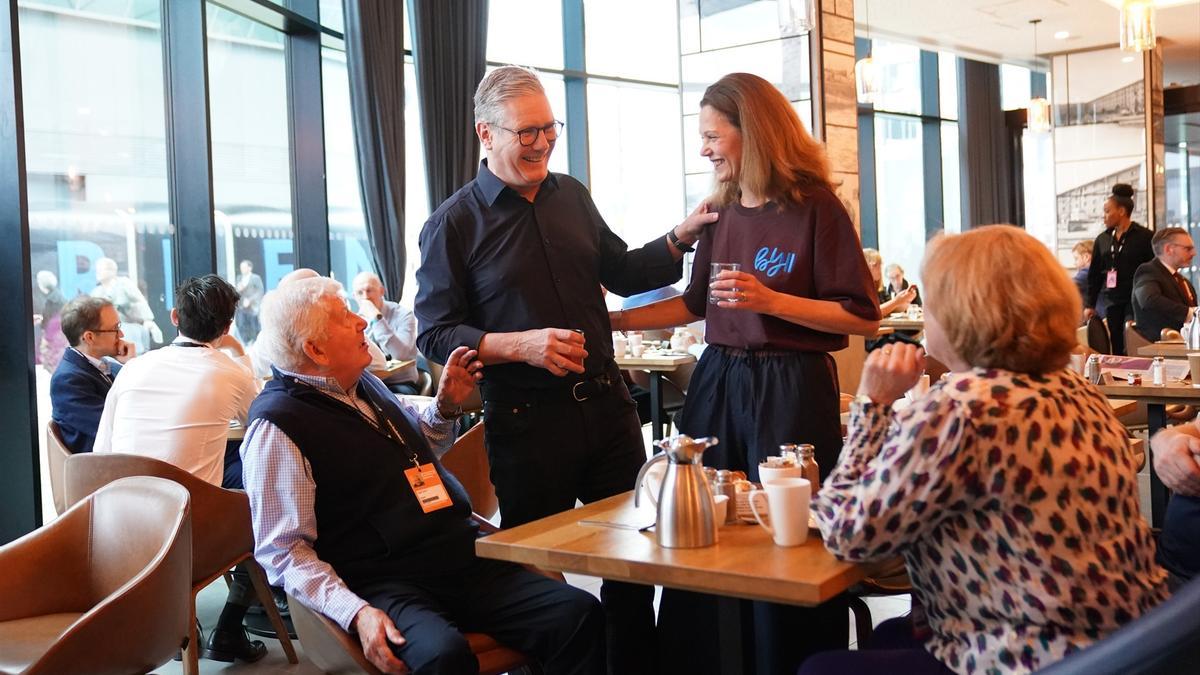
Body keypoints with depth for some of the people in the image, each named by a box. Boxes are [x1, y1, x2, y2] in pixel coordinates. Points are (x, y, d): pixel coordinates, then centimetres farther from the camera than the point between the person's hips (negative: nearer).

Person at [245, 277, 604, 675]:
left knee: (580, 613, -12)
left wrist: (446, 405, 14)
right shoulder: (277, 426, -8)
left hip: (463, 558, 7)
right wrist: (357, 613, -27)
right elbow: (285, 550, -14)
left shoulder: (364, 384, 16)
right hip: (384, 583, -7)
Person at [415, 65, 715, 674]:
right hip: (526, 422, -5)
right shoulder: (454, 224, -6)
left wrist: (681, 237, 5)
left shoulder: (571, 196, 9)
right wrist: (521, 345, -22)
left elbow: (620, 273, 21)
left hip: (606, 404, 5)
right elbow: (434, 335, -8)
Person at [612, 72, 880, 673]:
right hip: (719, 381, 6)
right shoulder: (722, 213, 10)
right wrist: (611, 321, 13)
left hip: (790, 390, -6)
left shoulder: (814, 208, -9)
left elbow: (863, 318, -11)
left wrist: (771, 301, -19)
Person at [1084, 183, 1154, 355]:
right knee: (1116, 350, 3)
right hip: (1111, 302, 4)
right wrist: (1089, 304, 10)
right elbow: (1094, 274, 14)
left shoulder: (1144, 237, -3)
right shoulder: (1102, 240, 11)